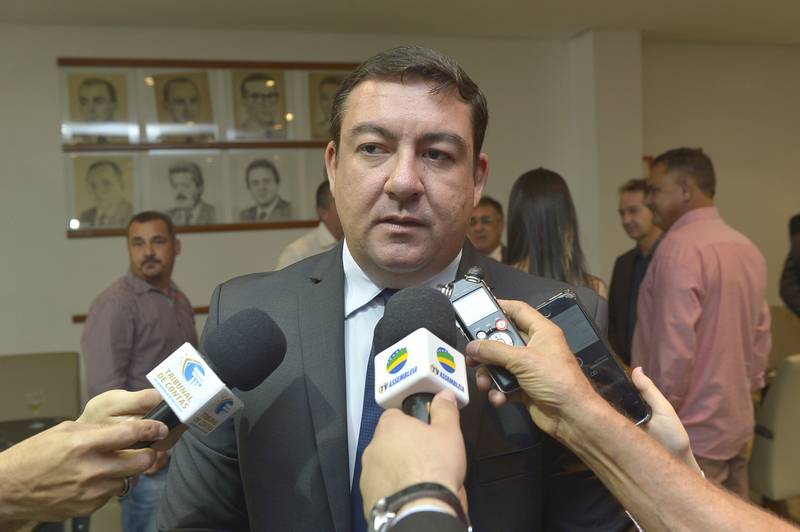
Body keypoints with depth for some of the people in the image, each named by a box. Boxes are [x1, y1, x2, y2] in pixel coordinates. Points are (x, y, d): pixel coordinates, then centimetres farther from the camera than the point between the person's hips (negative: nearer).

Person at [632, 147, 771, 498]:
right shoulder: (748, 249, 11)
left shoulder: (679, 248, -17)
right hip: (737, 426, 9)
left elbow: (675, 348, -21)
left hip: (691, 439, -9)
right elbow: (761, 340, 16)